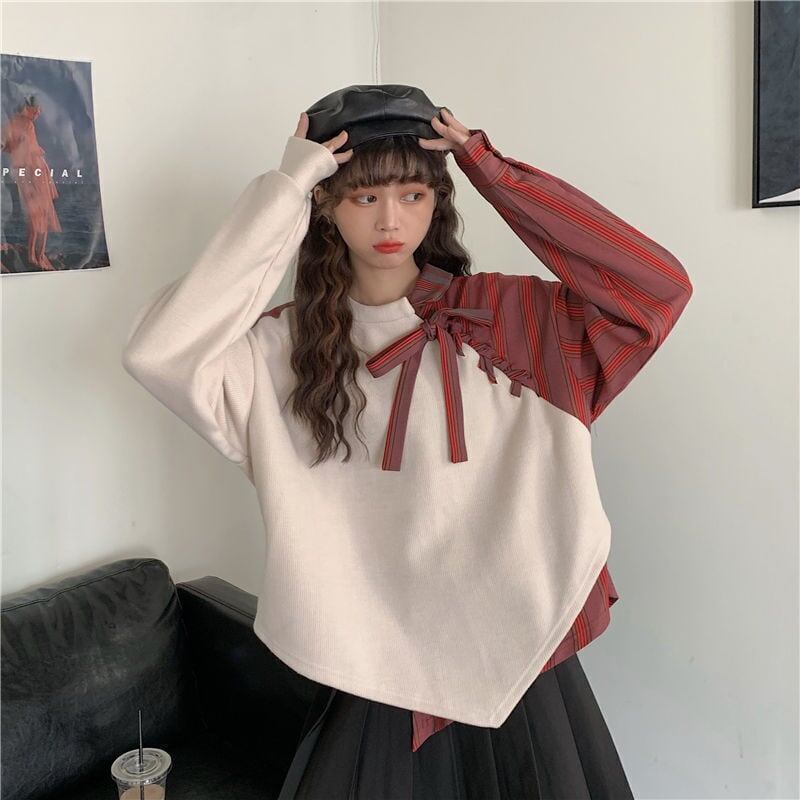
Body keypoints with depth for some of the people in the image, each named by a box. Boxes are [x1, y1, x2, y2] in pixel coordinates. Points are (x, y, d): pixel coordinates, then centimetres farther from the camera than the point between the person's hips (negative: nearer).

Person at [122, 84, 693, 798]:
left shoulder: (506, 317, -5)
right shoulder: (286, 346, -4)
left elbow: (659, 286, -15)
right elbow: (159, 352, -20)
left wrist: (491, 170, -13)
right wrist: (281, 194, -16)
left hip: (518, 654, 1)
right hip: (375, 674, 0)